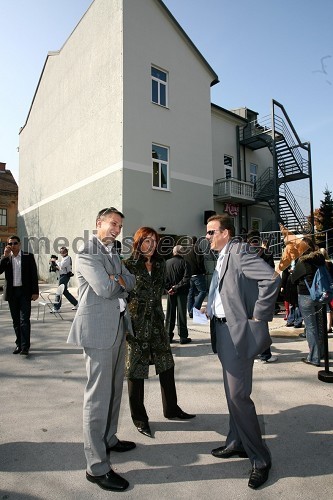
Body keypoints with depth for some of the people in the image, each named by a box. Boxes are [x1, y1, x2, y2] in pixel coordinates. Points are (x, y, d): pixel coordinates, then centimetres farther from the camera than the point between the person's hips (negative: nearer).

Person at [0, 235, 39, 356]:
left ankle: (25, 347, -4)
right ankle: (19, 344, 22)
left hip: (25, 292, -3)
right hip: (11, 292, 3)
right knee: (16, 321, 11)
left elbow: (34, 274, -2)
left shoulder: (28, 257, 0)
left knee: (24, 320, -7)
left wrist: (35, 292, -7)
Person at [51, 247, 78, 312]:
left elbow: (62, 266, -22)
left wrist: (56, 261, -10)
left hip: (65, 276, -10)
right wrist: (58, 268, 4)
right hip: (62, 275, 10)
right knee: (65, 291, 13)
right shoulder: (63, 258, 18)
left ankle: (56, 308, -2)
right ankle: (76, 304, 21)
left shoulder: (67, 258, -11)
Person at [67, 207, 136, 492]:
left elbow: (130, 282, 8)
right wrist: (120, 280, -2)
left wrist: (116, 279, -10)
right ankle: (97, 466, 11)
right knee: (98, 394, -1)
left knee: (114, 388, 19)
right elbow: (105, 289, -21)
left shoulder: (113, 253, 15)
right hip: (98, 328, -9)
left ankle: (108, 439, 37)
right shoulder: (87, 253, -11)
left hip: (118, 326, 9)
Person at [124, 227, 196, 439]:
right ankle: (139, 418, 24)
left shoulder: (160, 264, 6)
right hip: (136, 322, -5)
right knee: (137, 369, 6)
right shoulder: (129, 265, -9)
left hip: (156, 320, 6)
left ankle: (171, 408, 34)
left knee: (166, 364, 14)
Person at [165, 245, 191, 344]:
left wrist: (169, 287, -5)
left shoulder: (167, 263, 0)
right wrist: (176, 287, -14)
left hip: (170, 292, 3)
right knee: (181, 314, 4)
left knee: (170, 314, 11)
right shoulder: (185, 263, -11)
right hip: (181, 292, -3)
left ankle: (168, 336, 17)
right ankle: (183, 336, 9)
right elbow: (186, 278, -18)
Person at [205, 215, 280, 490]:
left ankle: (260, 458, 15)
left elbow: (272, 278, -27)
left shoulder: (239, 251, -16)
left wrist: (259, 317, -20)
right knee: (232, 392, 19)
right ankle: (237, 443, 37)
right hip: (226, 330, 10)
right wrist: (212, 309, 11)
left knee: (238, 394, -4)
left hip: (240, 332, -9)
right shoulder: (222, 258, 12)